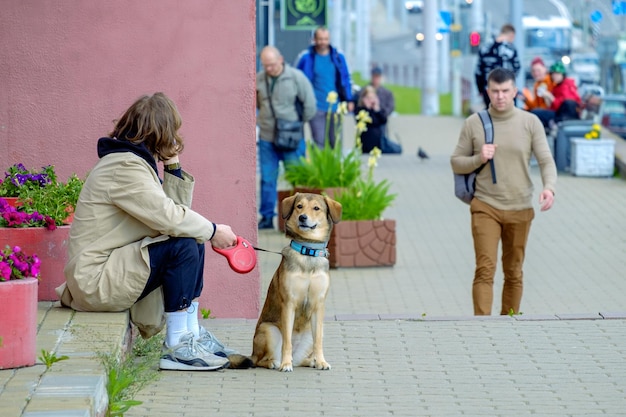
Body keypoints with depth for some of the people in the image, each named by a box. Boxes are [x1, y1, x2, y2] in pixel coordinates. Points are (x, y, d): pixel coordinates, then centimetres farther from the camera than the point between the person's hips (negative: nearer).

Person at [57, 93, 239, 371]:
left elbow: (172, 209, 9)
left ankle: (192, 334, 7)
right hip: (96, 279, -11)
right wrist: (213, 231, -12)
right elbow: (168, 217, -25)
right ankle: (176, 347, -18)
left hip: (113, 264, 11)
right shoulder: (125, 166, -18)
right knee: (183, 246, -21)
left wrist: (173, 165, 5)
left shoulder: (134, 161, 14)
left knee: (192, 242, 8)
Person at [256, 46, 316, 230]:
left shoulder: (296, 77, -8)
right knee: (267, 179, 8)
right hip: (267, 137, 3)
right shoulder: (259, 79, 1)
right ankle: (267, 216, 17)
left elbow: (309, 103, -3)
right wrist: (264, 119, 9)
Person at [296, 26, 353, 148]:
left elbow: (346, 79, 13)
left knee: (335, 142, 10)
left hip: (334, 106, 3)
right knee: (319, 141, -6)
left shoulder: (338, 56, 5)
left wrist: (349, 100, 10)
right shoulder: (306, 57, -3)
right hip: (316, 107, -3)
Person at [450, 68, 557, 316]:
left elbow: (546, 161, -5)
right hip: (485, 206, -1)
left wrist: (549, 187, -25)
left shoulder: (530, 123, 1)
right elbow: (456, 163, 8)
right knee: (485, 270, -12)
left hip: (520, 209, 1)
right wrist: (479, 159, -13)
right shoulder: (473, 123, 1)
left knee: (514, 273, 10)